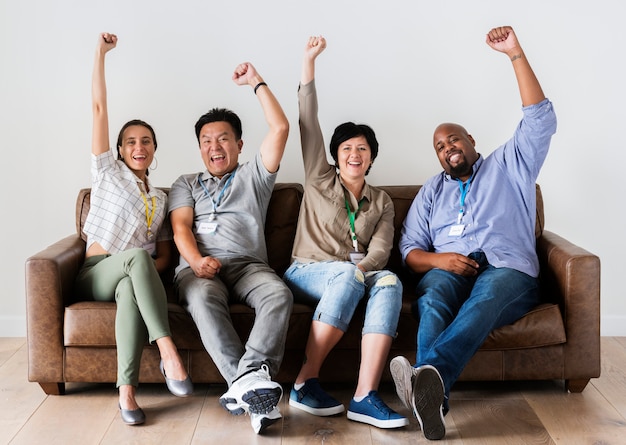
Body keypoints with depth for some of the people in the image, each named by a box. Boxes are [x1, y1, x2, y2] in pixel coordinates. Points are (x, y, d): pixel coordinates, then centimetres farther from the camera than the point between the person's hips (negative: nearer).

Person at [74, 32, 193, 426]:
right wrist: (101, 53, 2)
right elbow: (99, 107, 4)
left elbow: (164, 254, 16)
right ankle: (168, 351, -46)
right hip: (97, 274, -2)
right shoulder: (108, 172, 10)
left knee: (131, 289, -38)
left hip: (134, 277, 2)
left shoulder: (161, 199, 20)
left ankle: (127, 390, -46)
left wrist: (150, 272, -8)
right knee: (137, 256, -37)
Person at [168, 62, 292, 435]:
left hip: (248, 264, 1)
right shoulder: (186, 184, 27)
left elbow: (280, 128, 13)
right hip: (198, 267, 0)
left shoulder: (253, 176, 25)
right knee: (203, 298, -38)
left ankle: (247, 379, -50)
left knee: (278, 293, -35)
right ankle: (250, 384, -50)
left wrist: (257, 82, 17)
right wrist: (196, 260, -14)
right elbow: (181, 227, 8)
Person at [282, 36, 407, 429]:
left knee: (390, 282, -32)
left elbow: (381, 249, 3)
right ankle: (306, 382, -33)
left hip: (356, 276, 3)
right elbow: (308, 122, 5)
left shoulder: (381, 202, 19)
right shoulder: (319, 182, 12)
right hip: (309, 273, -2)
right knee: (347, 273, -37)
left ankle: (365, 397, -46)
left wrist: (364, 267, -20)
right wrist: (309, 61, 0)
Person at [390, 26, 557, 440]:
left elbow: (540, 119, 8)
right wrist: (438, 259, -7)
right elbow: (410, 249, 18)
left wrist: (516, 54, 1)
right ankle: (433, 395, -59)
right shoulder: (432, 190, 29)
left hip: (508, 270, -2)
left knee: (483, 298, -40)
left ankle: (429, 374, -64)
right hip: (448, 269, 2)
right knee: (432, 301, -36)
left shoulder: (509, 167, 23)